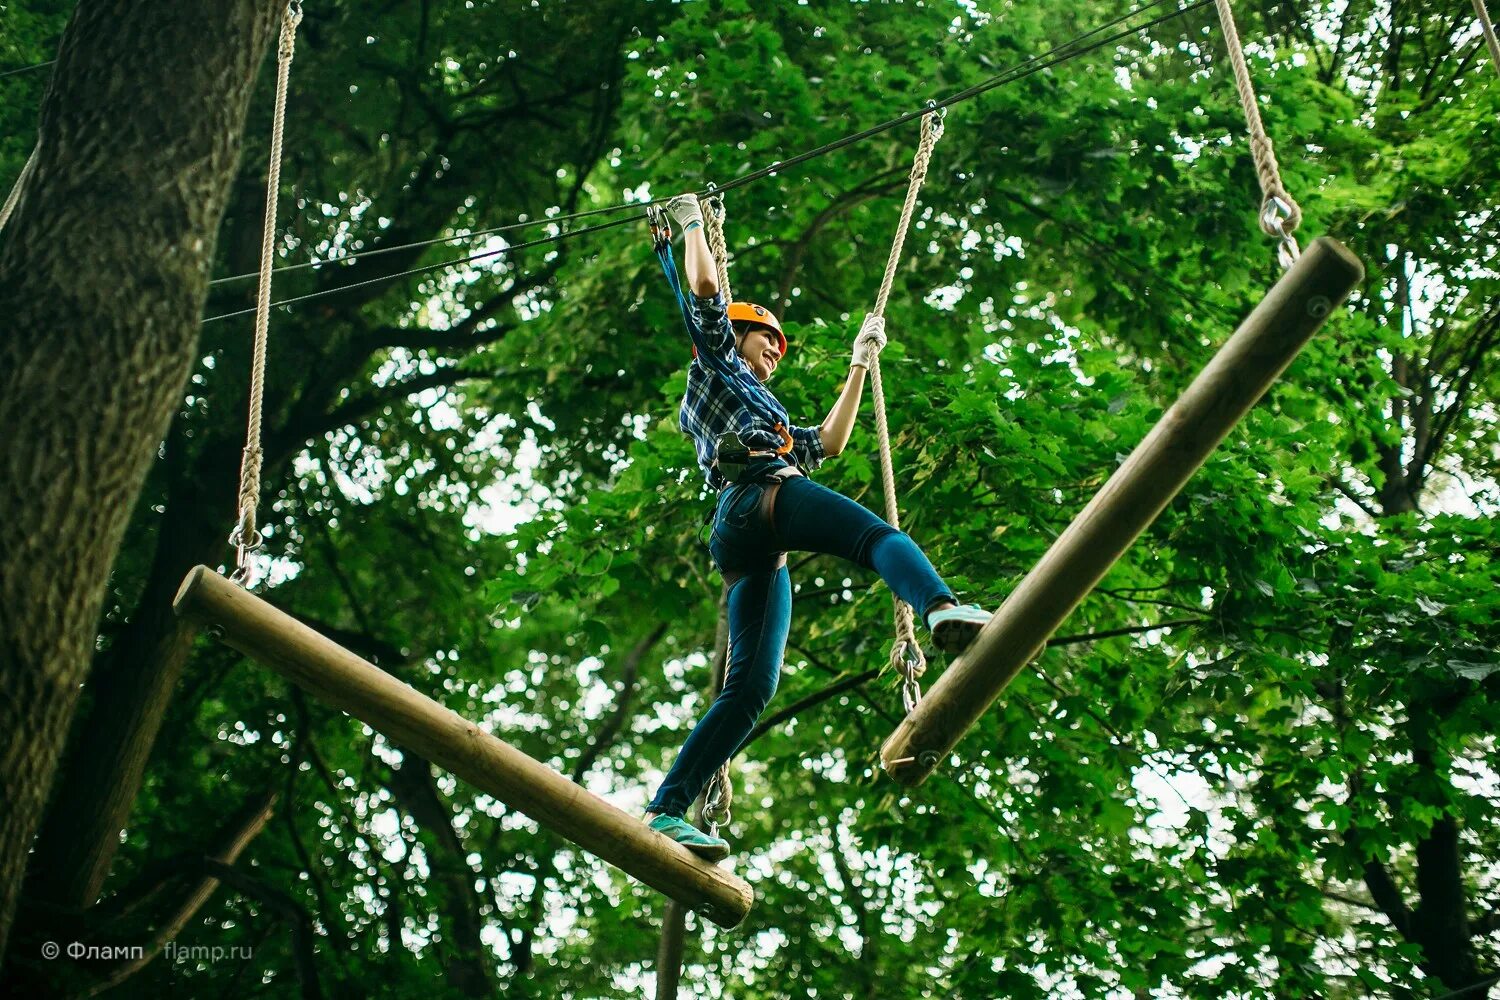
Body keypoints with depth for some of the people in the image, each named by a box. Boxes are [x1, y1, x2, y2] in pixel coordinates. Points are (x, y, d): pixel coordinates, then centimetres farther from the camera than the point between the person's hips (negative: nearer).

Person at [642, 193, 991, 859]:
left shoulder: (765, 415, 44)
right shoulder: (716, 363, 24)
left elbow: (827, 442, 45)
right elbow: (704, 289, 11)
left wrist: (860, 363, 51)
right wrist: (692, 223, 25)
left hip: (751, 551, 8)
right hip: (762, 496, -8)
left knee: (750, 688, -5)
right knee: (878, 535, -28)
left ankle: (666, 811, -13)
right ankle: (942, 608, -62)